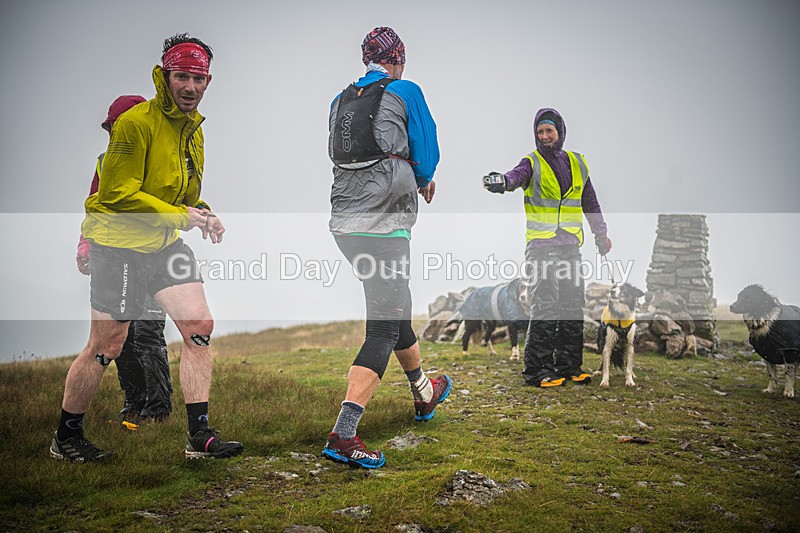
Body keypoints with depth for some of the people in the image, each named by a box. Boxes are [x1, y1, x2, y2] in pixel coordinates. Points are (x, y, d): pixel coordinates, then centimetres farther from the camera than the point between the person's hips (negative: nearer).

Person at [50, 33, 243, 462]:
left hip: (165, 245, 8)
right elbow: (118, 194, -20)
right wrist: (182, 215, -21)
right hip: (119, 244, -7)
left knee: (200, 325, -5)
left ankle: (200, 436, 3)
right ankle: (65, 438, 19)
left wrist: (203, 215, 2)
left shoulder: (193, 129, 12)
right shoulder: (136, 123, -16)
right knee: (107, 347, -1)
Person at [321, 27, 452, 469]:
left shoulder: (340, 101, 14)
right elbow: (426, 158, -2)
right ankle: (342, 436, -15)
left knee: (395, 306, 23)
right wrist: (422, 181, 22)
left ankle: (423, 393, 43)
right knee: (384, 328, -6)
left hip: (344, 225, 7)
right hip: (384, 227, -7)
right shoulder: (405, 92, -3)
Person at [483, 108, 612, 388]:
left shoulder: (577, 163, 17)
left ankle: (569, 366, 17)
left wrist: (601, 234, 24)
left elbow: (590, 201, 25)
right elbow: (518, 175, -21)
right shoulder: (533, 162, 2)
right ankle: (536, 370, -5)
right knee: (544, 307, -11)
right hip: (540, 246, -5)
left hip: (570, 246, 5)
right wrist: (502, 181, -44)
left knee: (573, 307, 7)